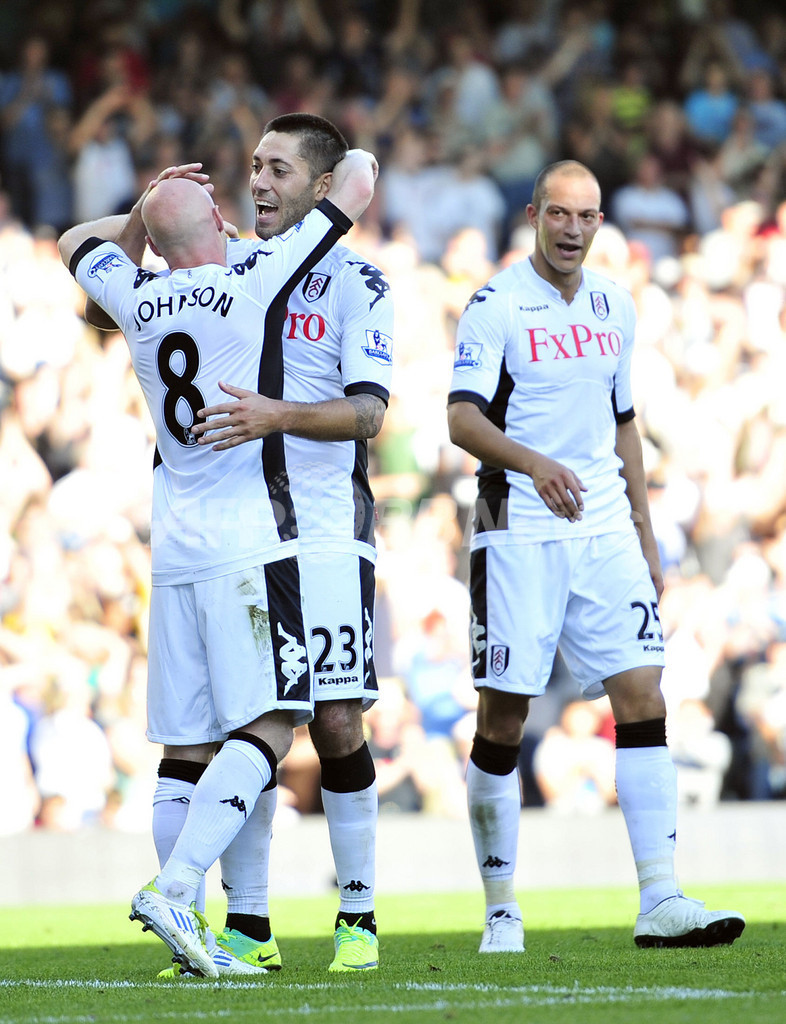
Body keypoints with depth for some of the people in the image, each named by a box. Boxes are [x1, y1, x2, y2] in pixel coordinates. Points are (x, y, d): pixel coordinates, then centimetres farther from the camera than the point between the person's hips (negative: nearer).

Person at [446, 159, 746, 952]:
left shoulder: (614, 307, 12)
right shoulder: (496, 306, -7)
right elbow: (462, 419, -18)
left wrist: (644, 532, 19)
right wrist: (534, 464, -36)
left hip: (604, 529, 5)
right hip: (519, 530, -5)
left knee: (641, 697, -5)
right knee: (503, 716, -2)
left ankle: (660, 903, -7)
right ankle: (500, 911, 9)